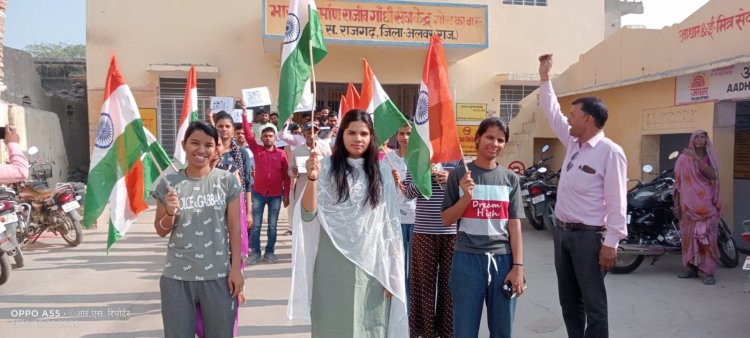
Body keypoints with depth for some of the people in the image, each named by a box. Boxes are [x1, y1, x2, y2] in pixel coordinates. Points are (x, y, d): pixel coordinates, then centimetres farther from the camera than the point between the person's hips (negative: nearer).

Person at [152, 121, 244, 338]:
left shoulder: (227, 181, -3)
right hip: (176, 278, 1)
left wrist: (236, 269, -4)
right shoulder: (169, 183, -1)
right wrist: (170, 214, -14)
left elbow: (234, 227, -1)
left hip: (218, 276, -1)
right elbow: (161, 231, 7)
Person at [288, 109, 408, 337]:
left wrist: (391, 272, 3)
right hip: (333, 266, -1)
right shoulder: (327, 167, -3)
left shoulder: (382, 171, 3)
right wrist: (312, 178, -26)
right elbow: (308, 214, -10)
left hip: (371, 266, 2)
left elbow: (390, 224, 5)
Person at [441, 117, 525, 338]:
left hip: (502, 259, 2)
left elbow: (515, 226, 4)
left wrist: (518, 266, -3)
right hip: (467, 259, -2)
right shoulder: (459, 175, 1)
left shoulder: (510, 179, 6)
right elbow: (446, 220, 3)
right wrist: (466, 197, -13)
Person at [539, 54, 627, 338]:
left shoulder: (610, 152, -14)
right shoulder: (573, 142, 8)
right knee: (569, 301, 16)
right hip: (562, 231, 8)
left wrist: (611, 243, -19)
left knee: (593, 304, 0)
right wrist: (544, 77, 22)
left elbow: (616, 202, -17)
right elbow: (552, 114, 20)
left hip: (589, 236, -8)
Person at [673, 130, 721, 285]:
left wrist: (697, 158, -22)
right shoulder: (683, 159, 5)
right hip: (688, 204, 1)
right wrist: (676, 203, 2)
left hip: (706, 204, -1)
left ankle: (709, 272, -4)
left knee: (707, 237, -6)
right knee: (688, 236, 4)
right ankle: (692, 268, 14)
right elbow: (678, 182, 6)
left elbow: (712, 176, -14)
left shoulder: (709, 158, 5)